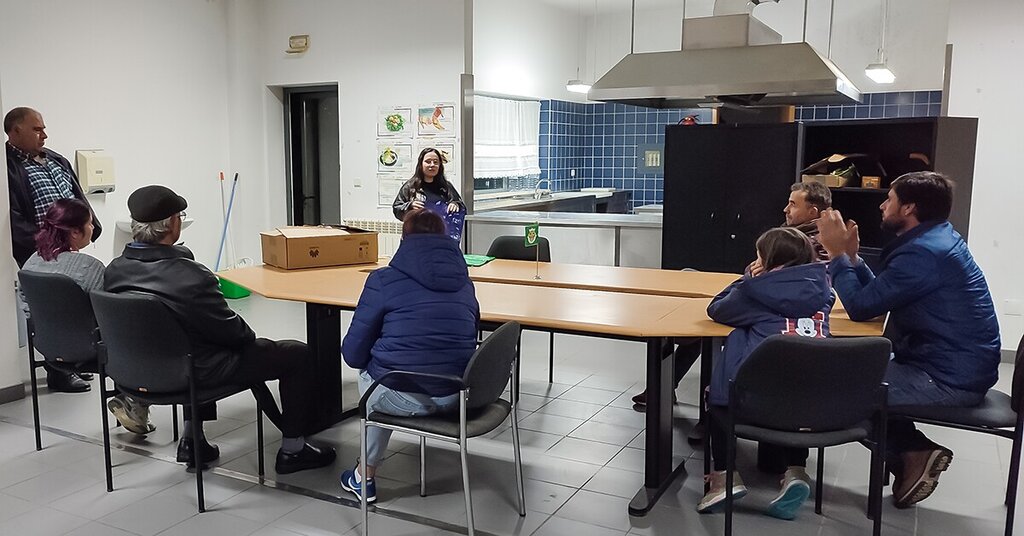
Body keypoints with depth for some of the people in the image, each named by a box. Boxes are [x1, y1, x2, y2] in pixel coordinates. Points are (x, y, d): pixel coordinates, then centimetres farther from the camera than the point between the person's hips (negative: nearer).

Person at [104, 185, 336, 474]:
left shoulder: (114, 271, -7)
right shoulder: (191, 276, -29)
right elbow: (232, 331, -19)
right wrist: (250, 334, 5)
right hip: (200, 372, -8)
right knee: (299, 354, 2)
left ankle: (191, 441, 38)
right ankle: (292, 450, 15)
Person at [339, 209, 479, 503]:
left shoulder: (383, 280, -8)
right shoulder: (464, 282, 7)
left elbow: (353, 354, -4)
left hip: (404, 398, -5)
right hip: (456, 397, 5)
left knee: (368, 372, 30)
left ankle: (364, 477, 38)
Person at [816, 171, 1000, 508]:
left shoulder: (923, 252, -23)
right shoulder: (935, 239, 10)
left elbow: (861, 307, -21)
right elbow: (879, 296, 13)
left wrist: (837, 253, -11)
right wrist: (850, 256, 6)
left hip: (950, 380, -10)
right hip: (956, 367, 10)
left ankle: (913, 453, 4)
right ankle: (913, 453, 14)